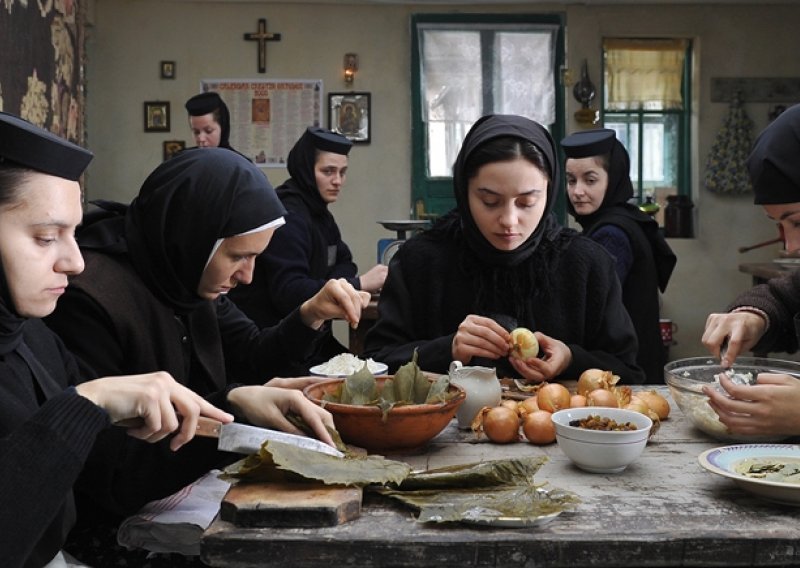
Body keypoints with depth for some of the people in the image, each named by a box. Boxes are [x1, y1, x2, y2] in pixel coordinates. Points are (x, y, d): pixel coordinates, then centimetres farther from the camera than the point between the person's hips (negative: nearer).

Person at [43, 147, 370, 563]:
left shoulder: (184, 276, 2)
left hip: (195, 495, 8)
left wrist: (310, 315, -4)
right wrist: (232, 404, -32)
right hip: (118, 531, -8)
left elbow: (251, 360, 14)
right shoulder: (88, 301, -24)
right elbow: (110, 478, -25)